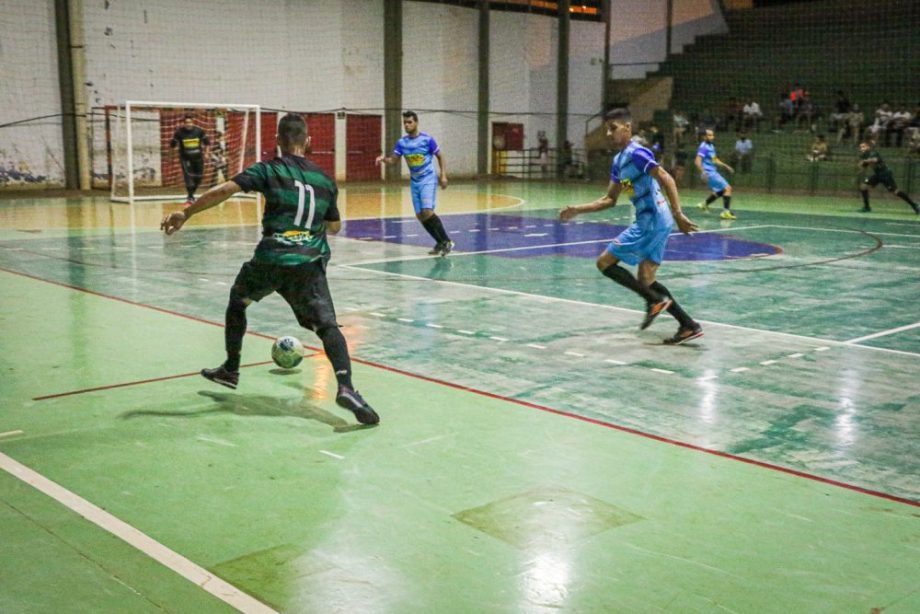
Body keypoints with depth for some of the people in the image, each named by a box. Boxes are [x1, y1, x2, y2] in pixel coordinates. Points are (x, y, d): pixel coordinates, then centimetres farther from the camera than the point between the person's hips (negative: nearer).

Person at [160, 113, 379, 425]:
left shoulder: (268, 170, 4)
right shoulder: (325, 180, 14)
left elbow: (224, 190, -9)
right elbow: (335, 226, 26)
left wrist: (185, 214, -2)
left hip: (271, 258, -1)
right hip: (310, 263, 1)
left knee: (237, 300, 28)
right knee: (327, 325, -3)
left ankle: (230, 370, 37)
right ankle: (345, 387, -29)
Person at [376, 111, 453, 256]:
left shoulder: (427, 139, -11)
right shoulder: (402, 142, 1)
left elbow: (440, 156, -2)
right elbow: (393, 160, 0)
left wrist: (443, 175, -10)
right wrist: (383, 159, -22)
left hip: (428, 180, -5)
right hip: (414, 182, 6)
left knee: (427, 212, -20)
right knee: (420, 216, 2)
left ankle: (447, 241, -8)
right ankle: (440, 243, 16)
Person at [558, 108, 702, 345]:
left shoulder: (637, 153, -11)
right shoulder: (618, 161, 17)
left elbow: (666, 179, -20)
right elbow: (610, 200, 21)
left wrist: (678, 214, -28)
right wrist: (578, 210, 13)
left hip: (651, 221, -9)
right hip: (648, 222, 9)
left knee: (605, 262, -6)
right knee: (645, 280, 10)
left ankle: (655, 300, -5)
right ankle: (689, 325, 10)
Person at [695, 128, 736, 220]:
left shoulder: (711, 146, 14)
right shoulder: (704, 147, -15)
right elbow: (697, 161, -25)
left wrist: (725, 166, 25)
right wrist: (703, 172, -36)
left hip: (713, 172, 10)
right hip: (709, 173, -10)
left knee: (720, 191, 24)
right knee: (727, 188, -13)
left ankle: (704, 204, 31)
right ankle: (726, 212, -15)